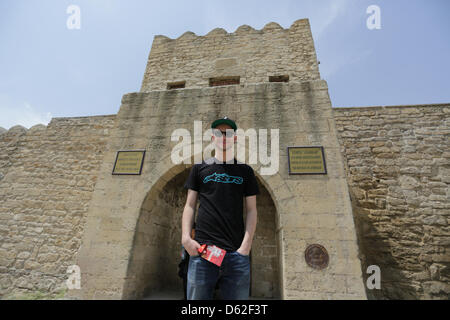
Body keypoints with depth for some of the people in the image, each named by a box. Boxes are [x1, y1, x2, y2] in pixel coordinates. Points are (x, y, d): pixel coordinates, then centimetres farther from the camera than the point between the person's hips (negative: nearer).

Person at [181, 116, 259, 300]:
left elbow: (251, 210, 7)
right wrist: (186, 238, -5)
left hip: (236, 252, 1)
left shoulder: (245, 171, 11)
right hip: (202, 249, 0)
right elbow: (189, 205, 9)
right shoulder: (199, 168, 11)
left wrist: (246, 246, -4)